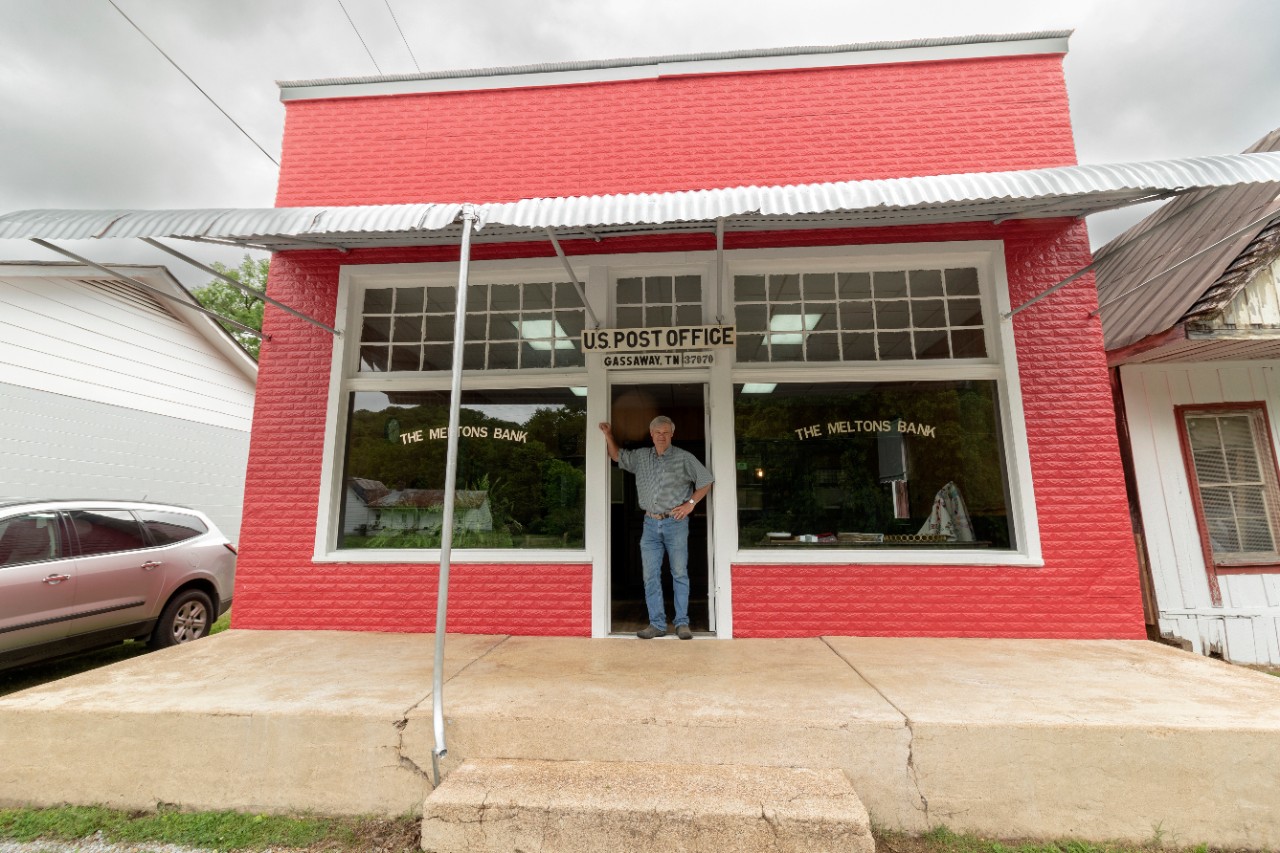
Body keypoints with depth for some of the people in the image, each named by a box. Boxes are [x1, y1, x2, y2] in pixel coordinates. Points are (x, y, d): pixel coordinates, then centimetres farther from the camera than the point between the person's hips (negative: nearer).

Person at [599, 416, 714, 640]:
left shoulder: (684, 458, -1)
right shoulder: (640, 456, 10)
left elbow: (706, 480, 3)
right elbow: (616, 456, 24)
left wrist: (691, 503, -6)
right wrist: (608, 435, 11)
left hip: (675, 523, -3)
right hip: (650, 524, 4)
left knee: (679, 574, 2)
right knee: (651, 576, 3)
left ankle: (682, 623, 10)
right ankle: (657, 624, 11)